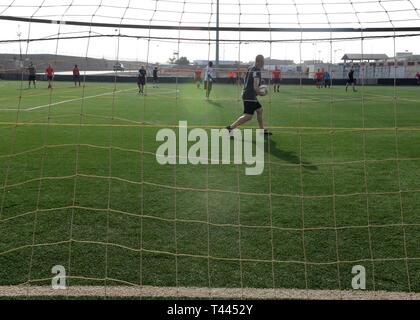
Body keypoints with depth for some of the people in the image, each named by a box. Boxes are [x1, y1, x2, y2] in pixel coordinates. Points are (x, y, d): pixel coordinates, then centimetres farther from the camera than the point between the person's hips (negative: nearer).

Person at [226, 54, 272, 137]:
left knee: (260, 110, 19)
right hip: (250, 96, -10)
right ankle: (230, 128, -8)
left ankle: (262, 130, 26)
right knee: (248, 116, -9)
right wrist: (261, 93, -6)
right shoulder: (257, 71, -16)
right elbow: (255, 87, -23)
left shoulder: (250, 68, 12)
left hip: (246, 94, 10)